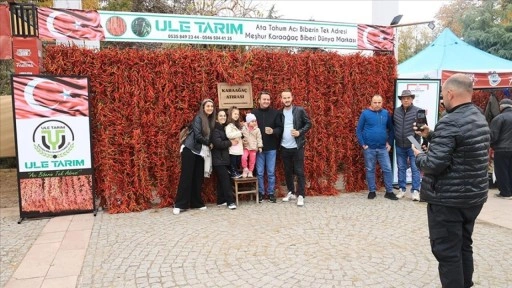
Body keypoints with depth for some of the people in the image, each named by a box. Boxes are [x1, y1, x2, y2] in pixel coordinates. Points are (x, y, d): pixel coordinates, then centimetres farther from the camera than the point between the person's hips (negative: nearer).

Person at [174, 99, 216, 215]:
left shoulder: (211, 120, 12)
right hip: (190, 150, -7)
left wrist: (208, 144, 0)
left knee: (198, 177, 7)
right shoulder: (198, 118, -8)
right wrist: (209, 143, -7)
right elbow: (197, 135, -16)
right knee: (186, 176, -6)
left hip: (200, 152, 7)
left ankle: (196, 203, 16)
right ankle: (179, 205, -2)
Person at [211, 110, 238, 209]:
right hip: (218, 159, -8)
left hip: (224, 157, 8)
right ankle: (230, 201, -10)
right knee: (226, 179, -11)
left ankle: (221, 201, 15)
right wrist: (230, 143, -12)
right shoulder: (215, 129, -10)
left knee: (221, 180, 10)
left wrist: (232, 141, 5)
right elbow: (218, 143, -21)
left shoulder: (225, 128, 16)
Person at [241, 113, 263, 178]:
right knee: (244, 157, -19)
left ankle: (250, 171, 22)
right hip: (246, 147, -1)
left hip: (254, 148, 1)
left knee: (252, 160, 5)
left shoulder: (257, 130, -2)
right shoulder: (244, 128, -2)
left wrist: (260, 147, -3)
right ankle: (245, 169, 2)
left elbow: (259, 138, 0)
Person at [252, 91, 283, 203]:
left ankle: (271, 193, 19)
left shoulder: (275, 113, 0)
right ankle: (261, 193, 20)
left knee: (271, 172, 8)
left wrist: (273, 131, -19)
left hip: (271, 148, 0)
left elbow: (280, 128, 0)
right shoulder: (254, 113, -1)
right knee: (259, 173, 7)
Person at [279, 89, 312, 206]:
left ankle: (300, 195, 5)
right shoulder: (279, 113, 6)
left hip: (297, 146, -3)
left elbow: (308, 124, -1)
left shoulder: (300, 110, -2)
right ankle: (291, 192, 25)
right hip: (284, 147, 4)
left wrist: (300, 132, -14)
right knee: (287, 172, 12)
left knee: (299, 171, -2)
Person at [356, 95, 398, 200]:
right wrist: (363, 144, -8)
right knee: (370, 170, 7)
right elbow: (358, 130, -3)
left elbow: (391, 129, 14)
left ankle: (389, 192, 13)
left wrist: (389, 142, 5)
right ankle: (372, 191, 19)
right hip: (369, 148, -2)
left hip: (383, 148, 2)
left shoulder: (386, 113, 4)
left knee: (387, 169, 3)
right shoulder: (365, 113, -5)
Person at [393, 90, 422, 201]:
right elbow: (392, 125, 12)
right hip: (399, 145, 4)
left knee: (415, 168, 2)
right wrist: (394, 138, 9)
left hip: (413, 145, -3)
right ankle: (401, 189, 22)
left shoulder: (418, 111, -8)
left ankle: (415, 190, 9)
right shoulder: (396, 111, 3)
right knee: (401, 168, 12)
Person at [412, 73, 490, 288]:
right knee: (464, 246, 21)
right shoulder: (480, 118, 9)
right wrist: (430, 135, 15)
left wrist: (418, 155, -6)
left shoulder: (450, 123, -22)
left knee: (447, 251, 2)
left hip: (449, 199, -9)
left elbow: (433, 165, -25)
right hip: (474, 195, 10)